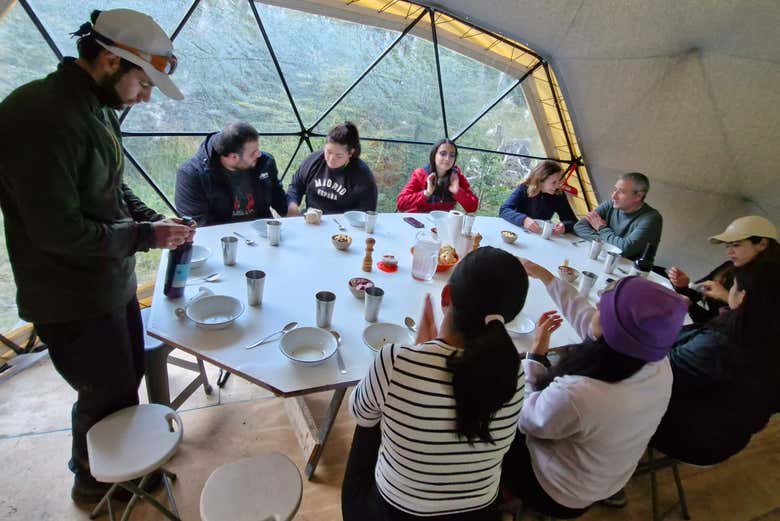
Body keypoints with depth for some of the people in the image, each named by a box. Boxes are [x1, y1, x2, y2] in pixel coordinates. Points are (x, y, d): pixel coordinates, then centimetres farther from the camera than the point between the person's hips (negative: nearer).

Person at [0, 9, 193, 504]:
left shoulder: (98, 109, 5)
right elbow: (59, 232, -26)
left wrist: (157, 219, 0)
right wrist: (146, 236, -18)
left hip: (114, 285, 8)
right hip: (74, 302, -8)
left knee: (128, 379, 24)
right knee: (108, 398, 12)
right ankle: (94, 483, 42)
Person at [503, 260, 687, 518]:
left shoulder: (575, 394, -46)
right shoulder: (660, 365, -23)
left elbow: (523, 420, -22)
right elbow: (584, 316, -6)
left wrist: (536, 351, -16)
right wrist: (544, 275, 4)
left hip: (557, 493, -6)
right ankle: (501, 487, 43)